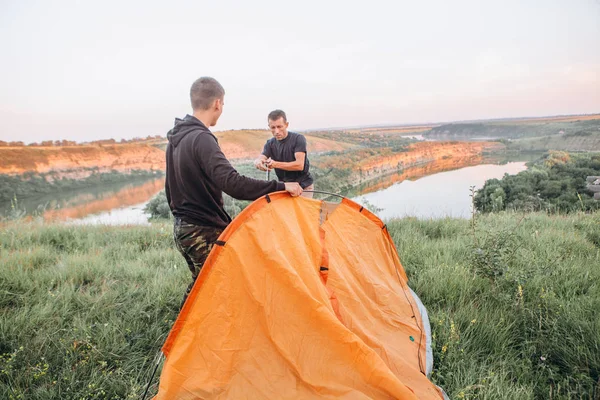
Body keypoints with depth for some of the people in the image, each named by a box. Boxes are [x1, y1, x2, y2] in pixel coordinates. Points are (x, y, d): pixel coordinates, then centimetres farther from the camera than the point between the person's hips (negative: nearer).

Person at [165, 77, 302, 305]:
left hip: (181, 229, 10)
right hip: (204, 233, -10)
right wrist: (280, 187, -31)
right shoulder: (202, 139, -21)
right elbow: (233, 184, -34)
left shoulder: (175, 138, 10)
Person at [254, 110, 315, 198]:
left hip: (303, 187, -4)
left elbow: (299, 165, -22)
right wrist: (258, 162, -35)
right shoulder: (270, 144, 4)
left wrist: (276, 164, -32)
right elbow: (260, 158, -10)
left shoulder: (298, 139, -12)